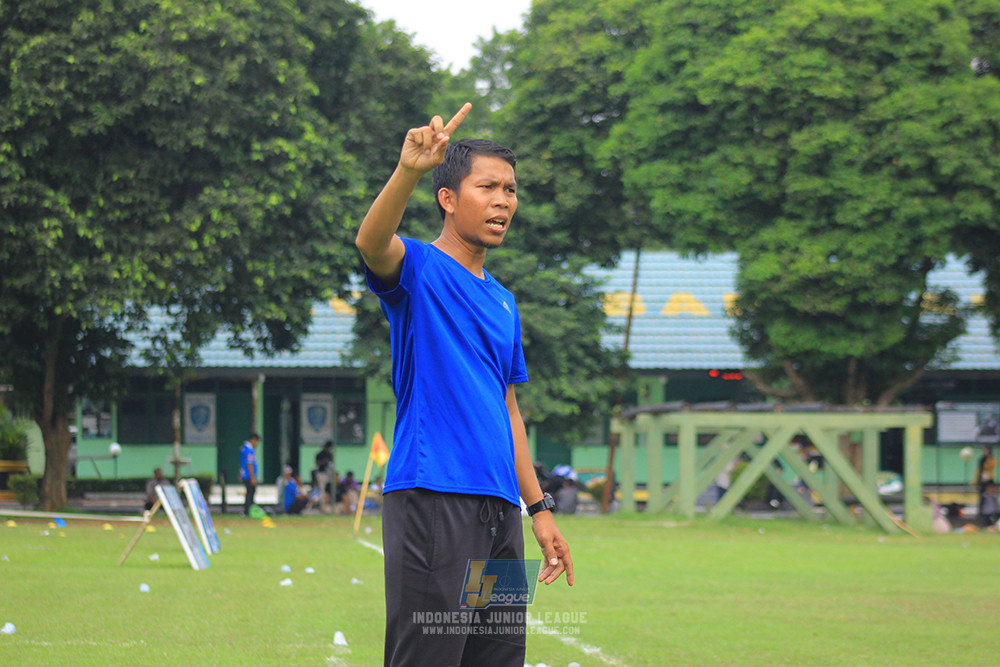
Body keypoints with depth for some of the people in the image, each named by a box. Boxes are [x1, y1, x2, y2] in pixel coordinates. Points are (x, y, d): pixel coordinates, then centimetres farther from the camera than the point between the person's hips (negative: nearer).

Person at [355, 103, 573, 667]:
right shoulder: (418, 269, -1)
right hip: (432, 498, -8)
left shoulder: (503, 302, 21)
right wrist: (408, 171, -44)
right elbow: (372, 241, -25)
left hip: (500, 509, 8)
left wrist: (540, 509, 20)